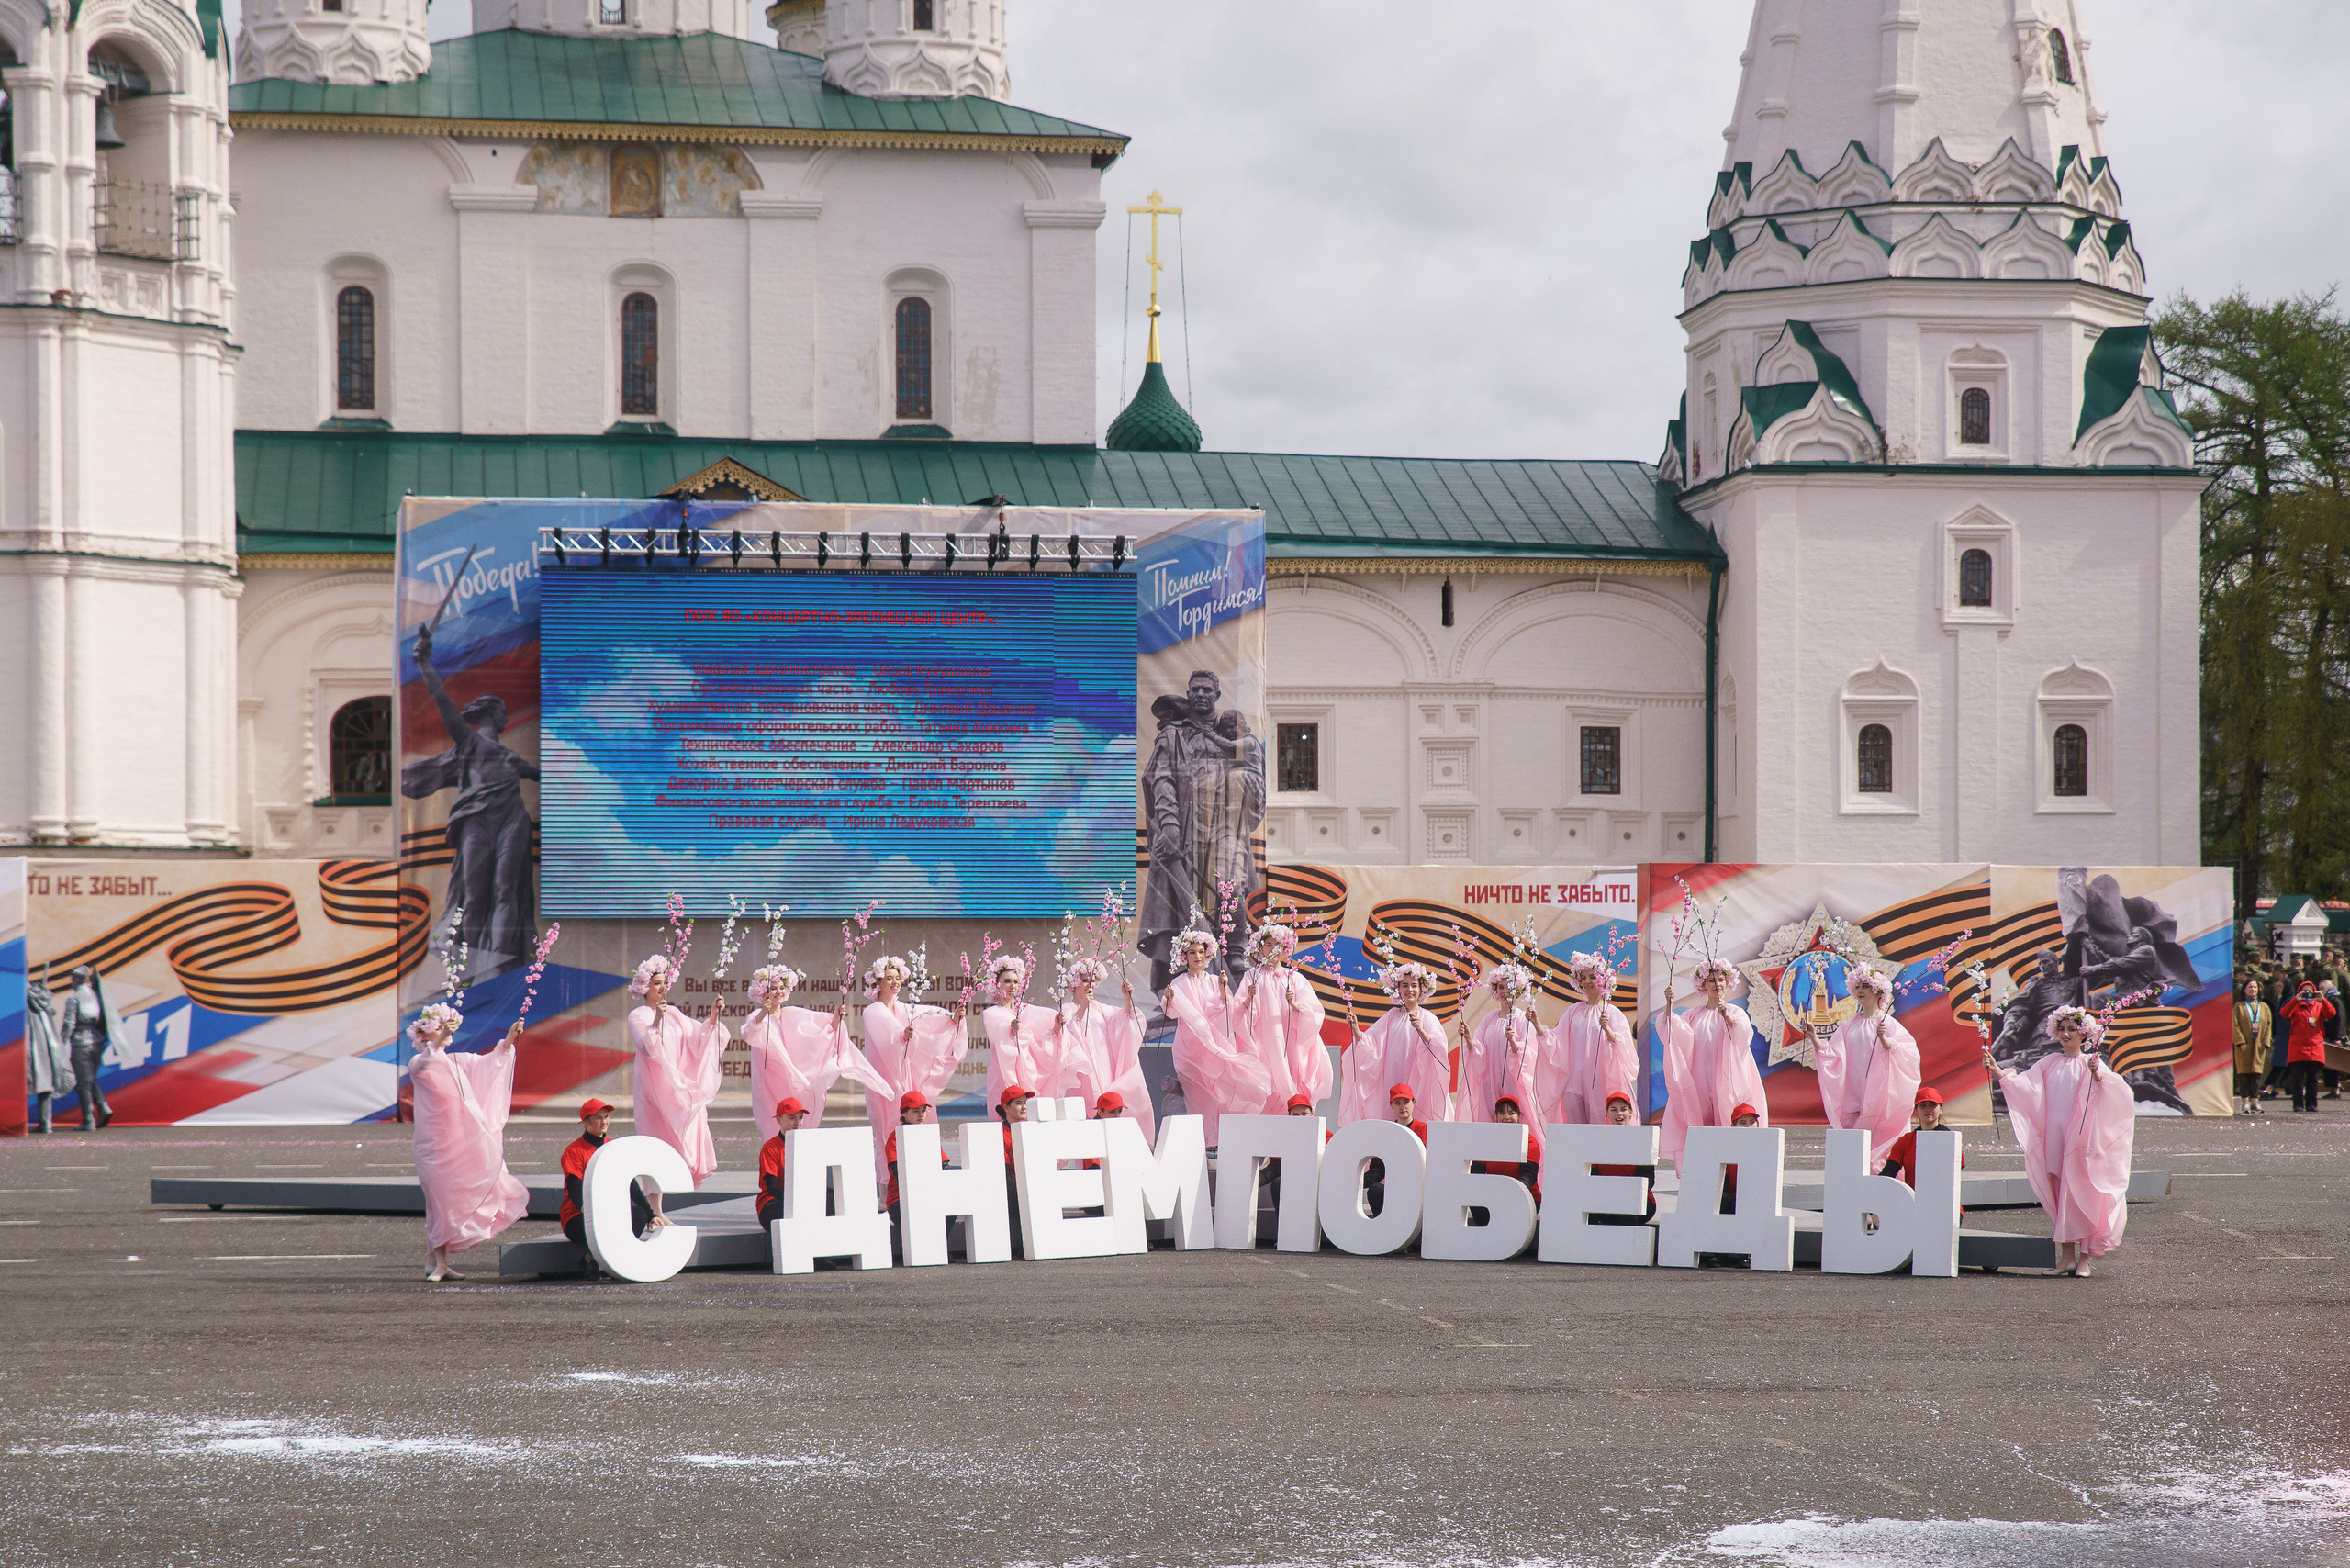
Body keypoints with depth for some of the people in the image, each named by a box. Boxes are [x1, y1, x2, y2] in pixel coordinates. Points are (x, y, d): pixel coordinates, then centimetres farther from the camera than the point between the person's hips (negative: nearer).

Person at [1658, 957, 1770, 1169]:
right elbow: (1670, 1029, -1)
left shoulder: (1736, 1013, 9)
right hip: (1698, 1078, 2)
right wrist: (1669, 1004, -16)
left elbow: (1744, 1033, -12)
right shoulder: (1694, 1015, 14)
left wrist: (1726, 1016, -29)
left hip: (1725, 1078, -2)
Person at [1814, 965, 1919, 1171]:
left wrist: (1884, 1040, -29)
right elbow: (1831, 1054, 8)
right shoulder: (1849, 1026, 14)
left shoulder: (1889, 1024, 0)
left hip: (1877, 1097, -4)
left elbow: (1908, 1052, -13)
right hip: (1852, 1097, 4)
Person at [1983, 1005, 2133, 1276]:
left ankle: (2084, 1258, -1)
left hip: (2081, 1140, -4)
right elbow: (2021, 1083, 7)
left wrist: (2098, 1075, -37)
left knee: (2081, 1197, -6)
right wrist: (1996, 1070, -9)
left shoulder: (2090, 1063, -1)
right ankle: (2067, 1258, 10)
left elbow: (2116, 1087, -16)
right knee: (2061, 1199, 6)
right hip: (2055, 1140, 4)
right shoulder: (2050, 1063, 12)